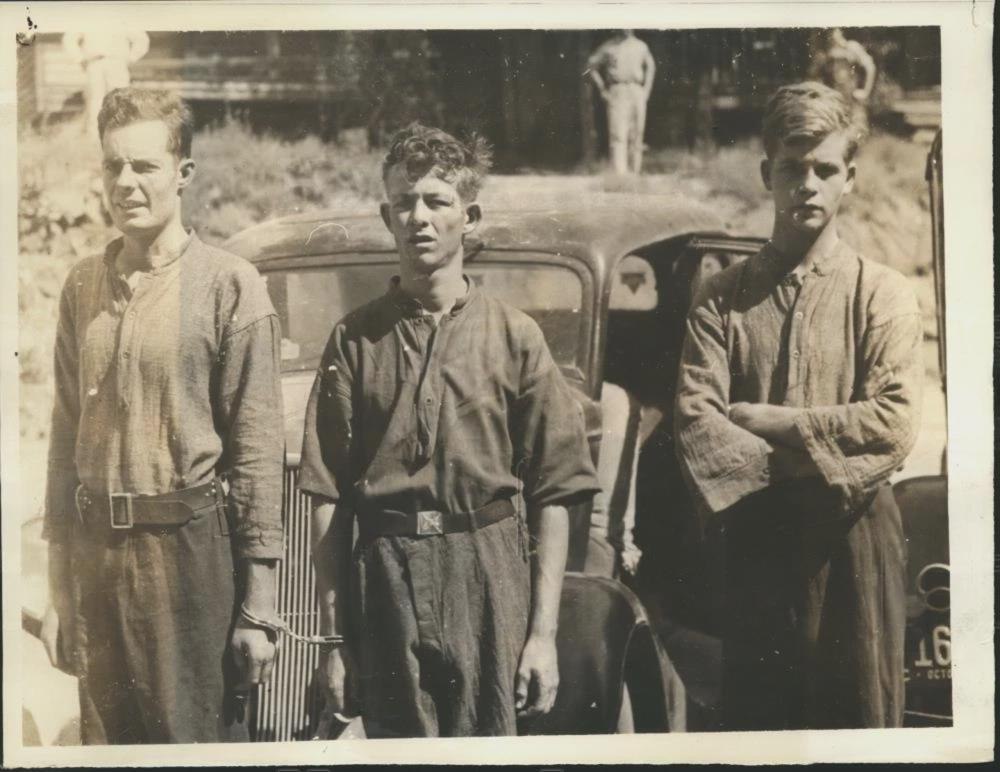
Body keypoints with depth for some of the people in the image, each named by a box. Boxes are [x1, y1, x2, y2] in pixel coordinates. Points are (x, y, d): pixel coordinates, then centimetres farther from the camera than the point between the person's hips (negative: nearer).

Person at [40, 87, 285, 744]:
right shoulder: (83, 287, 8)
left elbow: (258, 448, -8)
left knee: (198, 734, 6)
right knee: (105, 735, 15)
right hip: (95, 549, 5)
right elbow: (66, 437, 12)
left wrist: (258, 607, -9)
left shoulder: (229, 284, -7)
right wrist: (58, 592, 12)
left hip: (190, 548, -5)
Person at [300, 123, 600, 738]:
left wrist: (543, 633, -4)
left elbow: (553, 496, 1)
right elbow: (328, 498, 3)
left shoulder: (515, 337, 3)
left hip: (489, 577, 0)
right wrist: (333, 636, -1)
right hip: (386, 577, 1)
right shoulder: (356, 340, 5)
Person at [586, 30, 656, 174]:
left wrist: (647, 89, 14)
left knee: (636, 136, 3)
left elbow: (650, 66, 27)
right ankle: (619, 174, -19)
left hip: (637, 93, 4)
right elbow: (591, 66, 8)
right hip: (617, 92, -4)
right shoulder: (609, 46, 3)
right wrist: (602, 90, 1)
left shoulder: (641, 46, 12)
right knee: (618, 135, -13)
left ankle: (634, 174, 9)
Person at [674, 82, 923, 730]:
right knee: (752, 713, 8)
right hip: (756, 540, 1)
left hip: (852, 541, -1)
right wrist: (818, 463, -15)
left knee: (861, 710, 5)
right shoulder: (721, 299, 6)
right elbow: (694, 421, -6)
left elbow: (894, 425, -10)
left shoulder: (884, 294, 2)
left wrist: (760, 420, -10)